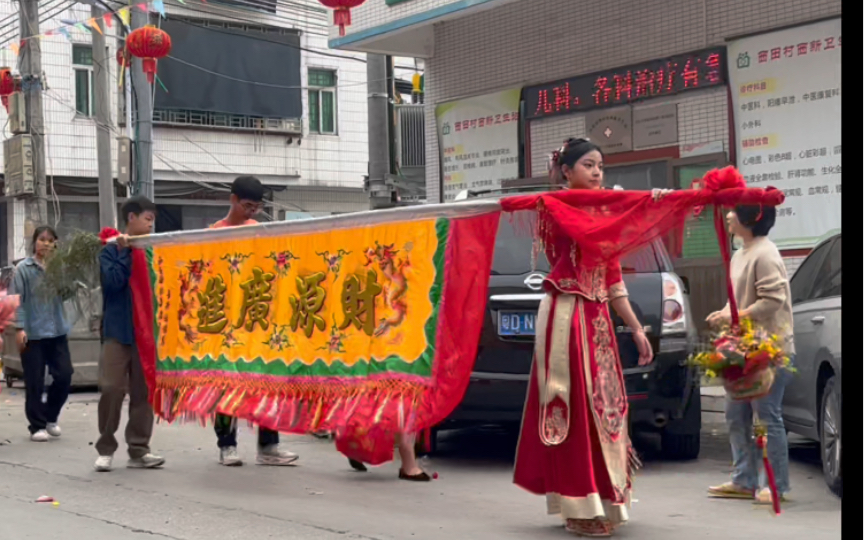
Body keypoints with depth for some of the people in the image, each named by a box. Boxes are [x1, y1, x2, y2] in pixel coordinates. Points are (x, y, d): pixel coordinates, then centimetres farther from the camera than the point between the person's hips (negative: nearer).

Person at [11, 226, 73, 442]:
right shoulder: (24, 268, -2)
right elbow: (18, 299, -4)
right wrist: (19, 327, -11)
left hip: (57, 331, 3)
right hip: (33, 333, -3)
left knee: (64, 376, 1)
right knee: (35, 382, 1)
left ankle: (50, 417, 22)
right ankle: (37, 426, 13)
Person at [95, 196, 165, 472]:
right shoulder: (111, 251, 0)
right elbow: (114, 282, -14)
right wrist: (124, 251, -12)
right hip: (118, 330, -3)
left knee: (144, 391, 3)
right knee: (112, 388, -6)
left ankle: (139, 450, 8)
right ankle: (106, 448, 8)